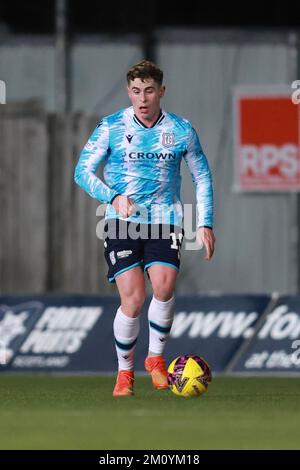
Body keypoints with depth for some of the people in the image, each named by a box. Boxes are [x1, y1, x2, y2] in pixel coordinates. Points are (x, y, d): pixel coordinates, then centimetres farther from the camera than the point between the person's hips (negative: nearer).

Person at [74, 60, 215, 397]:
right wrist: (113, 197, -16)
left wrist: (205, 223, 6)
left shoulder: (181, 130, 4)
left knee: (164, 285, -23)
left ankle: (156, 358, 1)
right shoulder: (111, 128, 0)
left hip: (165, 221, 1)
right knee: (132, 299, -13)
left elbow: (202, 177, 14)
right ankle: (125, 371, 8)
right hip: (122, 222, -1)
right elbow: (83, 171, 1)